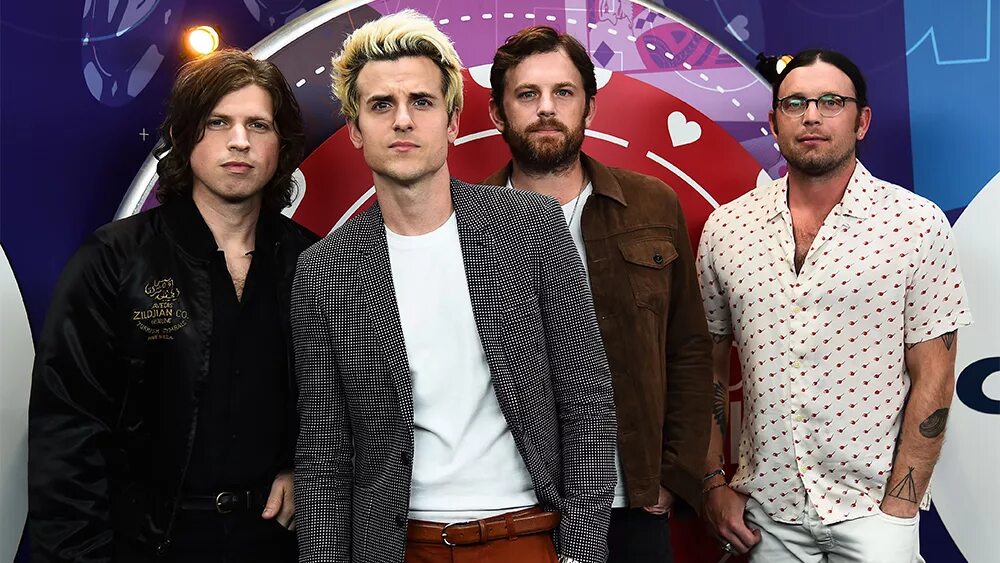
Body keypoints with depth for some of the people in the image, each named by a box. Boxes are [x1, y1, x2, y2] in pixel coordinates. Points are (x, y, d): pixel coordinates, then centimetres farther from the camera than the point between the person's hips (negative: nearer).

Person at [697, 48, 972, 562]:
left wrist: (898, 511, -10)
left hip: (870, 507, -2)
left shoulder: (917, 223, -6)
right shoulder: (725, 227, 1)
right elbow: (708, 364, 6)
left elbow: (933, 377, -6)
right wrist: (713, 483, 2)